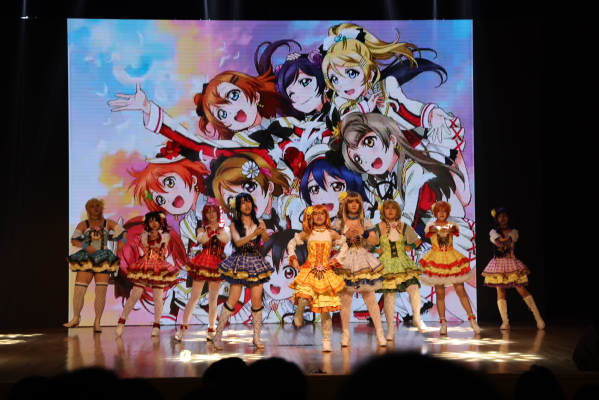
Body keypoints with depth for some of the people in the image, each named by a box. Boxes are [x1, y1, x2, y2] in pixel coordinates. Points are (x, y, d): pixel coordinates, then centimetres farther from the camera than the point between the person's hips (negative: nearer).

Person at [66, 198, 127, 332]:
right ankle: (76, 318, 10)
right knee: (78, 290, -6)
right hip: (86, 259, 0)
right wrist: (86, 247, -19)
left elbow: (123, 232, 3)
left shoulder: (108, 223, 10)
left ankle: (97, 322, 0)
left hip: (103, 260, 0)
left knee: (101, 292, -6)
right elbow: (74, 240, -3)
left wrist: (122, 241, -16)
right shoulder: (83, 224, 8)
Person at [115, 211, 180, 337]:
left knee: (158, 298, 0)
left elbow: (160, 243, -17)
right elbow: (146, 242, -15)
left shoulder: (165, 235, 2)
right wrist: (152, 237, -33)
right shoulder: (144, 235, 5)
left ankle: (156, 325, 8)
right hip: (145, 267, 0)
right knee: (134, 296, 0)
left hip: (159, 268, 0)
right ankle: (121, 321, 6)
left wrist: (156, 236, -35)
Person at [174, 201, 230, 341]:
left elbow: (226, 239, -12)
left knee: (213, 299, 4)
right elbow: (202, 239, -16)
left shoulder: (224, 229, 10)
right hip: (203, 262, -1)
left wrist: (217, 229, -22)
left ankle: (211, 330, 10)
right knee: (194, 297, -4)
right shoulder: (202, 229, 7)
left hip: (217, 264, 1)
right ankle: (183, 328, -2)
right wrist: (210, 230, -31)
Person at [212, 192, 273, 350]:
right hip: (240, 263, -2)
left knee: (257, 299, -2)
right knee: (232, 300, -6)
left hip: (256, 262, 2)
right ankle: (218, 335, 1)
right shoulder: (235, 224, 1)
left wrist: (263, 231, -34)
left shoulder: (258, 222, 5)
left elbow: (266, 239, -11)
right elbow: (238, 242, -16)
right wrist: (254, 234, -29)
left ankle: (256, 337, 8)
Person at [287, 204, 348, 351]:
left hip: (326, 273, 1)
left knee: (325, 309, 2)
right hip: (308, 272, -1)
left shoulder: (332, 234, 3)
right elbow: (291, 243, 14)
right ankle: (299, 315, 10)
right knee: (303, 300, -26)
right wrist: (293, 259, 5)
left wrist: (337, 261, 6)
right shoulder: (307, 234, 3)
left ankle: (326, 341, 12)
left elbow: (344, 246, 15)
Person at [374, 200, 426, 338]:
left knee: (414, 288, -16)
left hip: (403, 263, 2)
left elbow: (418, 240, 18)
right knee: (389, 297, -4)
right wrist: (376, 250, -11)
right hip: (386, 264, -1)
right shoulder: (377, 227, 2)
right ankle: (390, 330, 6)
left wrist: (411, 247, 1)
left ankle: (417, 319, 7)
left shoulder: (404, 227, 8)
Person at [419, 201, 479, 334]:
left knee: (461, 290, -2)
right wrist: (439, 229, -47)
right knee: (440, 293, 1)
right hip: (436, 260, -1)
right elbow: (432, 229, -23)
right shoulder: (431, 225, 1)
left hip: (452, 259, 1)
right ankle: (443, 323, 7)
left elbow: (453, 228, -19)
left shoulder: (451, 224, 5)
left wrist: (448, 228, -45)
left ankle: (472, 320, 3)